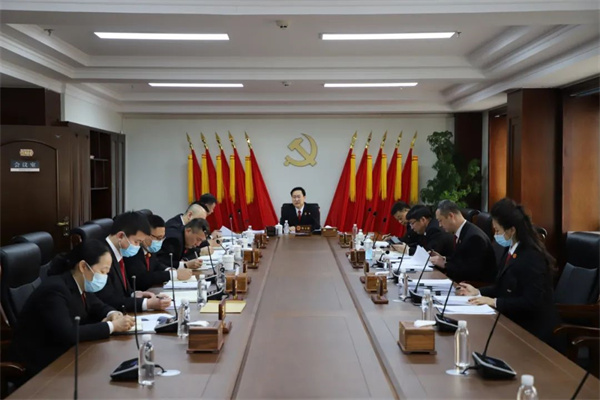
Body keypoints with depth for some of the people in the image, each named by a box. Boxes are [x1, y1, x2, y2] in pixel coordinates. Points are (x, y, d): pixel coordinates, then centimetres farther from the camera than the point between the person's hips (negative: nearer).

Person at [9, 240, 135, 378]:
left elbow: (98, 307, 15)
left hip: (63, 353, 8)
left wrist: (112, 314, -8)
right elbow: (68, 334, -32)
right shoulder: (54, 290, -23)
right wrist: (112, 326, -27)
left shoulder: (80, 285, 1)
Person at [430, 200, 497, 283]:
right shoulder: (460, 232, 5)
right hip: (464, 281, 8)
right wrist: (443, 258, 2)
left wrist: (444, 264, -19)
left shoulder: (474, 237, -21)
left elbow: (472, 272, -23)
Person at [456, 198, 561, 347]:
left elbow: (532, 302, -25)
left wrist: (495, 302, -23)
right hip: (515, 323, 8)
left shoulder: (532, 258, -20)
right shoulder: (512, 250, 8)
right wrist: (478, 292, 5)